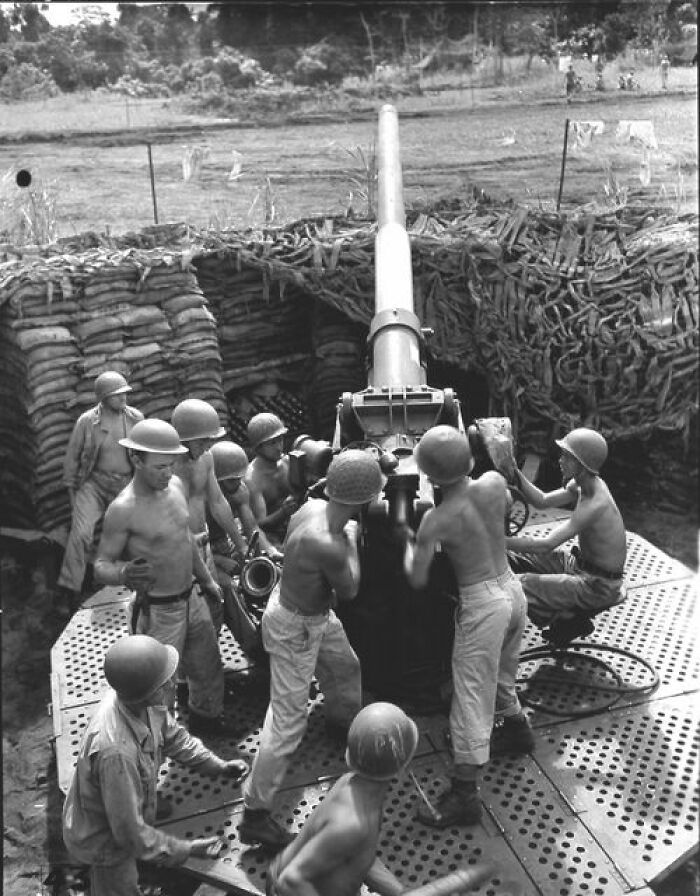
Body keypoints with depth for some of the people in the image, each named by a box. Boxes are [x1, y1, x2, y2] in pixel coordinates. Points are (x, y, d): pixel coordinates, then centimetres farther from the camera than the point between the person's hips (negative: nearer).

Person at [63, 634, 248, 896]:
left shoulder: (140, 701, -22)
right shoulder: (115, 752, -45)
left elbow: (171, 735, 0)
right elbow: (131, 833, -33)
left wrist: (218, 766, -6)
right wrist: (186, 850, -23)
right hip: (103, 842, -7)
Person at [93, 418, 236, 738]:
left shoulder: (175, 485, -3)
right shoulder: (123, 509, -24)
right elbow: (100, 567, -17)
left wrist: (206, 579, 21)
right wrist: (123, 573, -40)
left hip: (191, 599, 8)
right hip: (158, 612, -7)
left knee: (209, 666, 24)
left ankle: (205, 717, 50)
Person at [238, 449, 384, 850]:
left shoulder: (313, 505, -15)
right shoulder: (327, 545, -39)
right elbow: (349, 591, -18)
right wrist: (352, 539, -9)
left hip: (316, 613, 9)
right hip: (294, 628, -9)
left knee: (346, 666, 31)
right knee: (288, 719, 0)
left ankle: (343, 719, 63)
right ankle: (255, 813, 13)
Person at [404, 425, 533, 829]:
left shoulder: (437, 520, -22)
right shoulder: (495, 482, -8)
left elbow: (417, 579, -14)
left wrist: (409, 544, 2)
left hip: (482, 606, -7)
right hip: (513, 590, 7)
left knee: (472, 698, 1)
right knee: (502, 675, 31)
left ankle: (465, 796, 9)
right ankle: (517, 730, 54)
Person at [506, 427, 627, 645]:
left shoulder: (595, 505, -32)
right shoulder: (580, 485, -4)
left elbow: (546, 545, -33)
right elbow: (542, 500, 3)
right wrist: (515, 471, -10)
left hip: (598, 584, -9)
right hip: (579, 562, 9)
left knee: (521, 587, -21)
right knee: (513, 555, 6)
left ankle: (572, 621, 3)